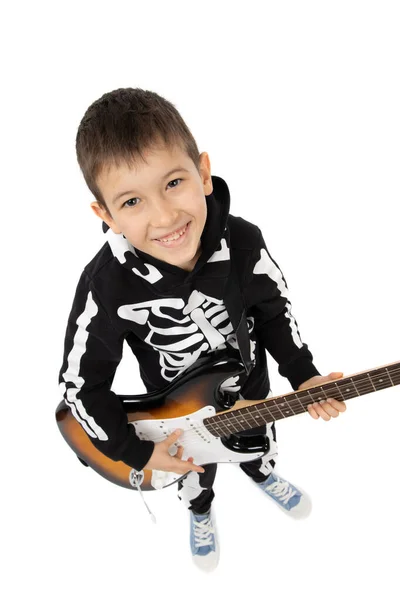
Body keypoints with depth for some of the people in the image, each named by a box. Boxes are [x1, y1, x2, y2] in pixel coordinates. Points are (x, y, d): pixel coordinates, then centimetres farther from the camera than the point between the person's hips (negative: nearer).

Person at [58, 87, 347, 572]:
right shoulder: (106, 287, -37)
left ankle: (263, 476, 70)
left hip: (250, 388, 2)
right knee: (194, 476, 29)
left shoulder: (243, 242, -31)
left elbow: (273, 311, -9)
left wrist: (302, 376, -14)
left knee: (259, 443, 33)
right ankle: (200, 511, 65)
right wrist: (136, 451, -17)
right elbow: (81, 383, -23)